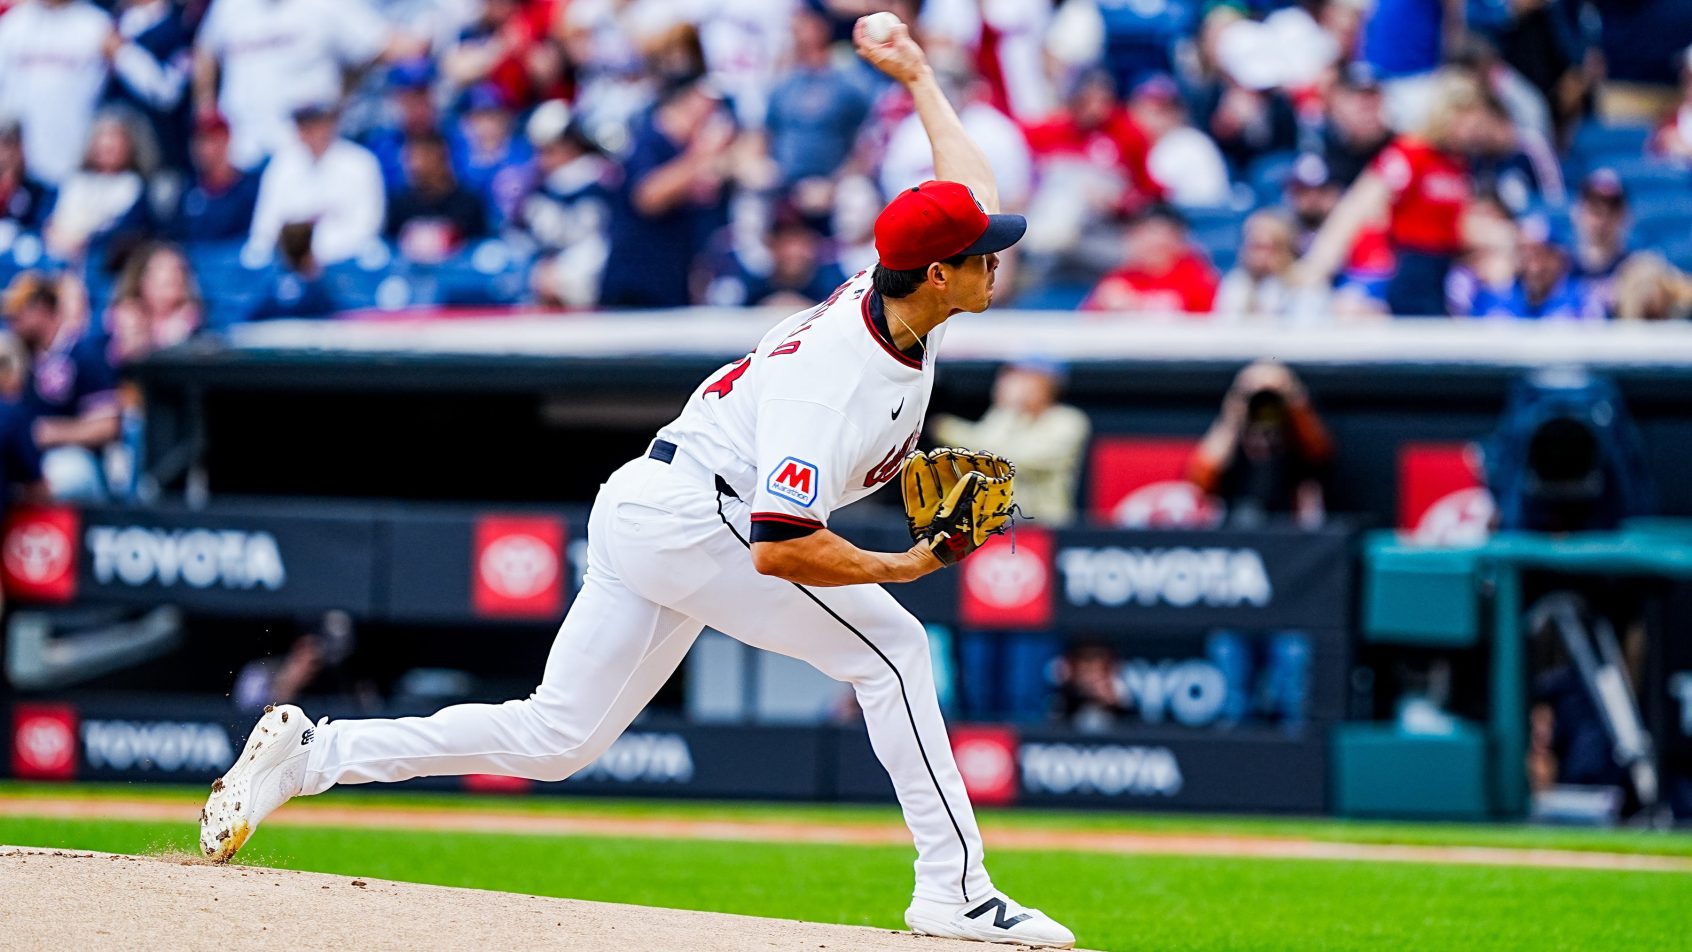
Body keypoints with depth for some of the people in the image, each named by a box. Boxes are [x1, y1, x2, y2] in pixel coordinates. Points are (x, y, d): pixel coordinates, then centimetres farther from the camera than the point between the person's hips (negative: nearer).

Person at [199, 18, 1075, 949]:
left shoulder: (893, 290, 1)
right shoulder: (831, 380, -26)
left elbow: (966, 186, 23)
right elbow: (779, 550, -32)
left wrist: (917, 76, 31)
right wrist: (899, 566, -21)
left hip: (644, 513, 9)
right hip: (690, 515, -9)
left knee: (554, 738, 7)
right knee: (890, 649, -9)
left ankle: (310, 752, 6)